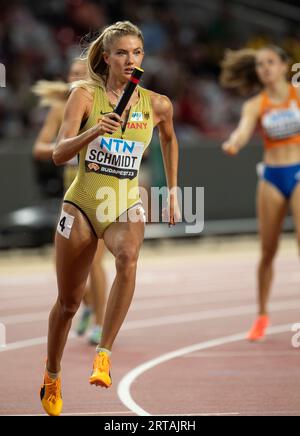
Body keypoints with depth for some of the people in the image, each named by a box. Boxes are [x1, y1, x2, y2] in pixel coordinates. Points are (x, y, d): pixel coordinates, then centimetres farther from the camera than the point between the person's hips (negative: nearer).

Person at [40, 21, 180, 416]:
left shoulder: (157, 104, 1)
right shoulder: (86, 95, -6)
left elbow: (169, 138, 24)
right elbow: (59, 154, -14)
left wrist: (173, 191, 23)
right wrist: (94, 131, -31)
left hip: (126, 205, 1)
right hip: (83, 204, -1)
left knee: (128, 257, -35)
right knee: (68, 302, 8)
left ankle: (104, 355, -32)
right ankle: (52, 376, 32)